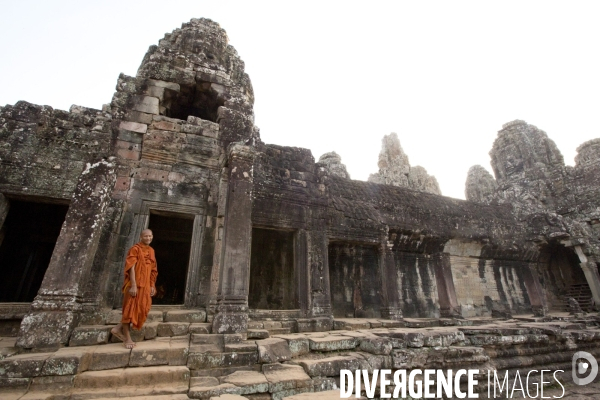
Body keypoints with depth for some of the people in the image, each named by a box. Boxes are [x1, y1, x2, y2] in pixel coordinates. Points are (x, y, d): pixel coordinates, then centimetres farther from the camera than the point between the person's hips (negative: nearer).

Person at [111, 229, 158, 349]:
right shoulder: (135, 249, -8)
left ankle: (118, 329, 21)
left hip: (145, 285, 8)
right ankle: (127, 338, 10)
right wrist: (133, 285, -21)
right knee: (130, 309, 0)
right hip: (134, 284, -7)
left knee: (141, 309, 8)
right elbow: (131, 268, -15)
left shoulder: (151, 251, 13)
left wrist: (152, 285, 11)